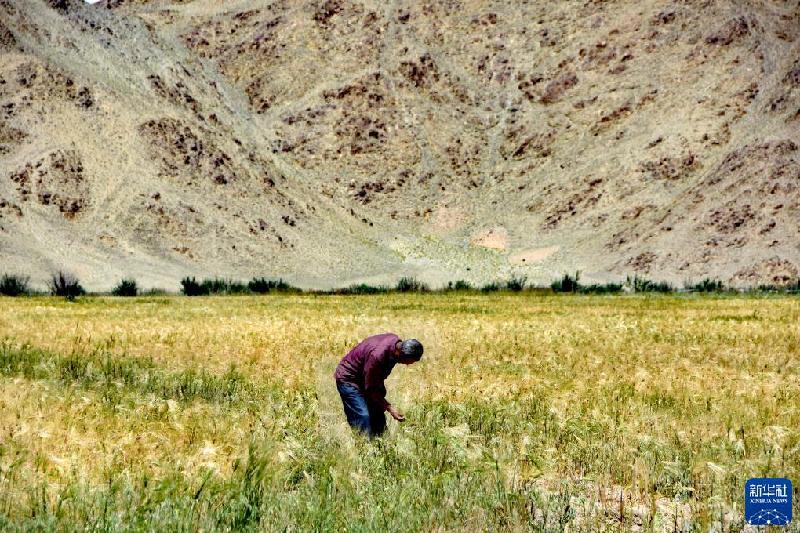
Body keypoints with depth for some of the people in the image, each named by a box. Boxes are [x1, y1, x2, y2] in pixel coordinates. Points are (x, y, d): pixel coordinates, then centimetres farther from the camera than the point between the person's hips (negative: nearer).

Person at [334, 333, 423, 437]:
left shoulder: (396, 341, -11)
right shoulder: (377, 356, -37)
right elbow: (370, 389, -27)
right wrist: (389, 408, -25)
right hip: (348, 379, -9)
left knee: (378, 417, 7)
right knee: (363, 418, -18)